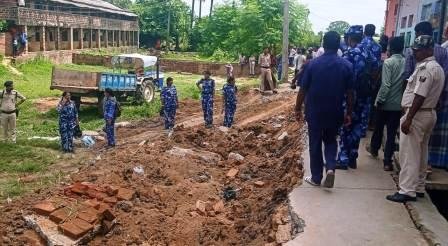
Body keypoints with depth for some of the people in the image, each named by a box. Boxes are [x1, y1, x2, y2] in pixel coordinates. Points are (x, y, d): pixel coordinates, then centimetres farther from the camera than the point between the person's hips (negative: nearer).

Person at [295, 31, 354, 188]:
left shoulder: (313, 64, -9)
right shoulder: (346, 66, -5)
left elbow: (303, 89, -6)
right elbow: (350, 93, -2)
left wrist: (298, 109, 5)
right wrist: (349, 113, 8)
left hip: (314, 112, -1)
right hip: (335, 113, 2)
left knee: (315, 144, 11)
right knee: (331, 141, 21)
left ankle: (316, 178, 18)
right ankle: (331, 167, -1)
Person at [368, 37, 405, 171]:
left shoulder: (388, 62, -13)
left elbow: (385, 85, -18)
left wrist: (378, 100, -9)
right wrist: (403, 98, 11)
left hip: (386, 103, -3)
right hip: (399, 104, 3)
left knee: (379, 128, 19)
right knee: (392, 132, 6)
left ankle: (374, 149, 41)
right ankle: (387, 161, 5)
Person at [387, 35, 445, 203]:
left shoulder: (426, 68, -17)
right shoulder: (437, 68, 15)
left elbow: (420, 96, -23)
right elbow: (429, 94, 14)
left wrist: (408, 119, -23)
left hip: (418, 114, -10)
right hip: (429, 113, 10)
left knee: (409, 154, -6)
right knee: (421, 153, 16)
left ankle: (407, 191, -2)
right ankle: (419, 188, 24)